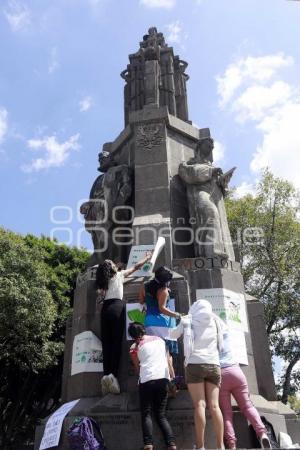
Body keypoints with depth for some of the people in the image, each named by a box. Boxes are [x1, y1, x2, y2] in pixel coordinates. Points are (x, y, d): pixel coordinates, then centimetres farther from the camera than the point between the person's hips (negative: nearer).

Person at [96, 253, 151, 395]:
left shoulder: (102, 280, 19)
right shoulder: (119, 275, 10)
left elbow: (102, 295, 18)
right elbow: (135, 267, 19)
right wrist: (147, 258, 32)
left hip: (105, 308, 4)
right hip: (117, 307, -4)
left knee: (106, 342, 2)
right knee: (116, 341, -7)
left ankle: (106, 374, -9)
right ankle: (112, 374, -19)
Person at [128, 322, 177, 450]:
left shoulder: (135, 347, 8)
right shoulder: (159, 339, 19)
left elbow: (138, 368, 14)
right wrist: (173, 378, 30)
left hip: (147, 380, -4)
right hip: (163, 379, 4)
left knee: (146, 414, 5)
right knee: (161, 415, 11)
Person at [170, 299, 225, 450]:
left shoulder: (188, 320, 9)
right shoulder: (215, 321, 14)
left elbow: (173, 334, 23)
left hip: (195, 364, -2)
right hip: (213, 364, 2)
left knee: (199, 405, -7)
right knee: (214, 405, 0)